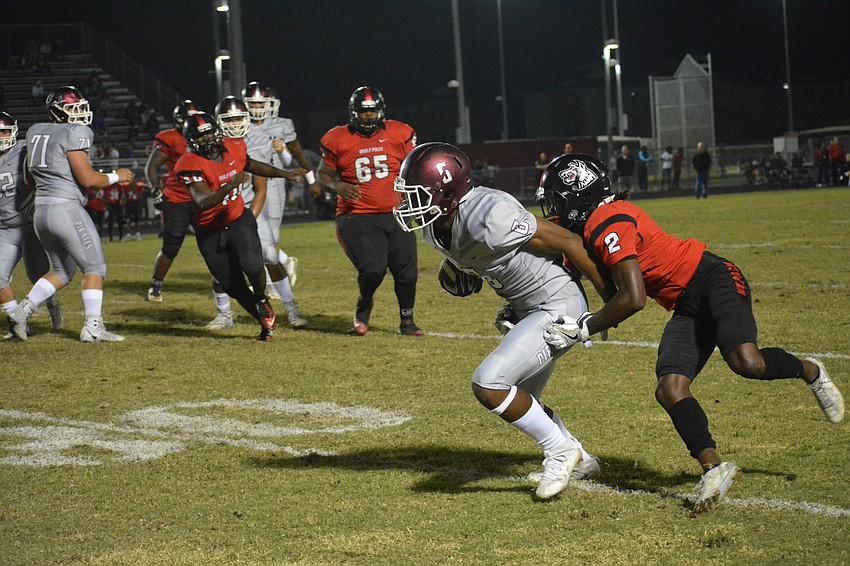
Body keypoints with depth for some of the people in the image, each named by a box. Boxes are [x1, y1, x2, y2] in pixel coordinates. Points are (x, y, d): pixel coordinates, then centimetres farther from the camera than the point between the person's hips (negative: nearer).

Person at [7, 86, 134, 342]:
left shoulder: (35, 132, 13)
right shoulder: (74, 134, -10)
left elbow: (29, 177, 21)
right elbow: (87, 179, -13)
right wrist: (116, 176, 1)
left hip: (41, 211, 8)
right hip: (67, 207, -8)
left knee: (61, 271, 20)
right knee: (94, 267, 1)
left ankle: (24, 309, 6)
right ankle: (93, 327, -5)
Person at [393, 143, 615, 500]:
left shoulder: (489, 218, -30)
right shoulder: (434, 226, -3)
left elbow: (567, 242, -21)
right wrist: (458, 268, -1)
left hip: (559, 307, -10)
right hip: (528, 310, 10)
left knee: (488, 384, -18)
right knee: (519, 402, 20)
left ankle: (560, 451, 0)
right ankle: (580, 462, 39)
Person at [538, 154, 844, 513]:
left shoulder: (608, 224, -19)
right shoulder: (593, 227, 11)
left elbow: (633, 299, -26)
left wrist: (584, 328, -16)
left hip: (714, 280, -9)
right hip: (688, 308, 9)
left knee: (746, 362, -28)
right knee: (669, 389, -9)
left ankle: (810, 372, 2)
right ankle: (712, 467, -15)